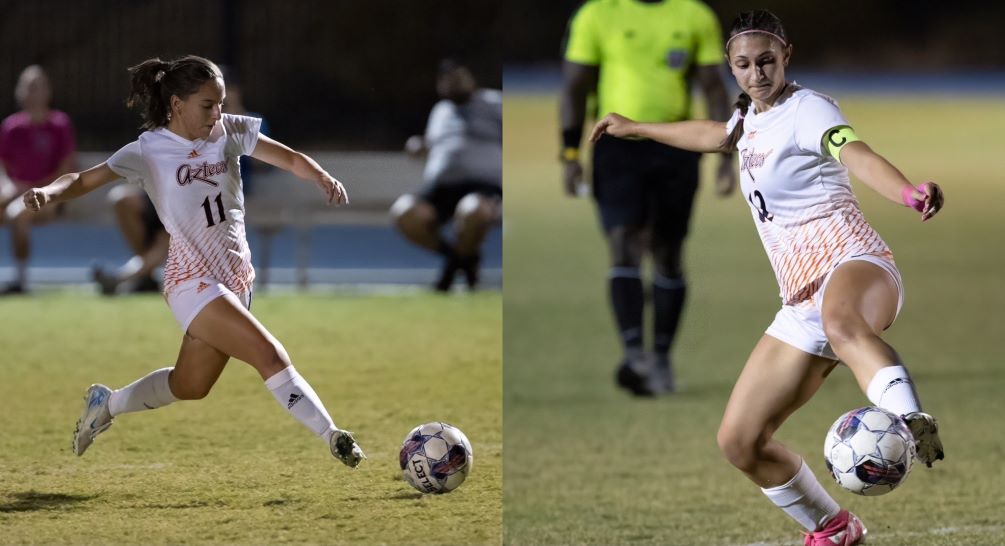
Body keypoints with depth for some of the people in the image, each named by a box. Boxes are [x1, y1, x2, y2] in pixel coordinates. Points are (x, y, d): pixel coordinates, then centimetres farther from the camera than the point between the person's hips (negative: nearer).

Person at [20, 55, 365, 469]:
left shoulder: (229, 132, 1)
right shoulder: (149, 151, -11)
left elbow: (289, 159, 2)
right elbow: (84, 181, -10)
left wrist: (323, 178, -19)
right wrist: (49, 193, -31)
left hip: (235, 277, 7)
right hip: (194, 283, -7)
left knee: (190, 386, 18)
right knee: (271, 357, -20)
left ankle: (106, 404, 40)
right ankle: (333, 438, -13)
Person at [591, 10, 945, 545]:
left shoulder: (806, 109, -7)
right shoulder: (751, 116, 18)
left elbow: (858, 155, -29)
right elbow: (716, 135, 44)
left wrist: (911, 193, -49)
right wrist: (636, 129, 58)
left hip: (852, 261, -8)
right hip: (804, 301, 9)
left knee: (841, 324, -47)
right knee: (740, 441, 6)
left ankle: (916, 426, -69)